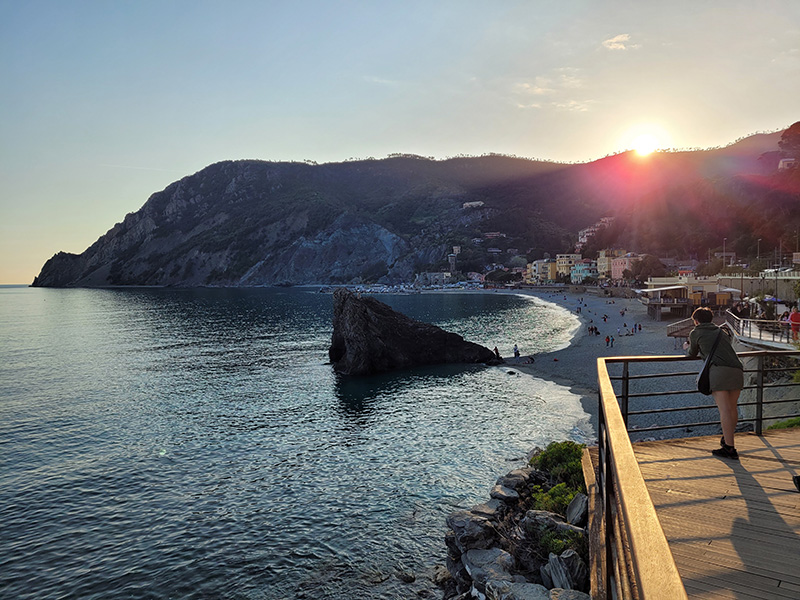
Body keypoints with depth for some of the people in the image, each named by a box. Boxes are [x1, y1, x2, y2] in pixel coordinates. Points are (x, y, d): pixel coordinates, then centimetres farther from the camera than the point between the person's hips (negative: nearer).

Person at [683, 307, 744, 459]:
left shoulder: (696, 333, 18)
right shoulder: (721, 332, 31)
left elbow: (692, 354, 31)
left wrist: (687, 348, 52)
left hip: (719, 369, -6)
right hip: (737, 369, 6)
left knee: (724, 409, -10)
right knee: (733, 408, 16)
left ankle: (729, 448, -13)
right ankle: (727, 439, 31)